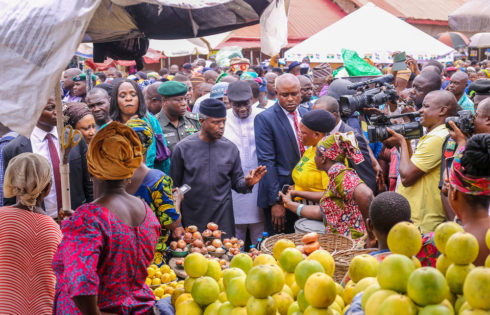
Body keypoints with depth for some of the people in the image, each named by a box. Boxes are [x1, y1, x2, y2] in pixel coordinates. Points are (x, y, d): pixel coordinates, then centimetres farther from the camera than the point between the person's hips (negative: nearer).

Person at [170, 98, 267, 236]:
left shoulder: (230, 148, 3)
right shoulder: (183, 147, -2)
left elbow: (236, 182, 10)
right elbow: (174, 185, 3)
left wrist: (247, 183, -13)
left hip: (223, 218, 2)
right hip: (192, 219, -1)